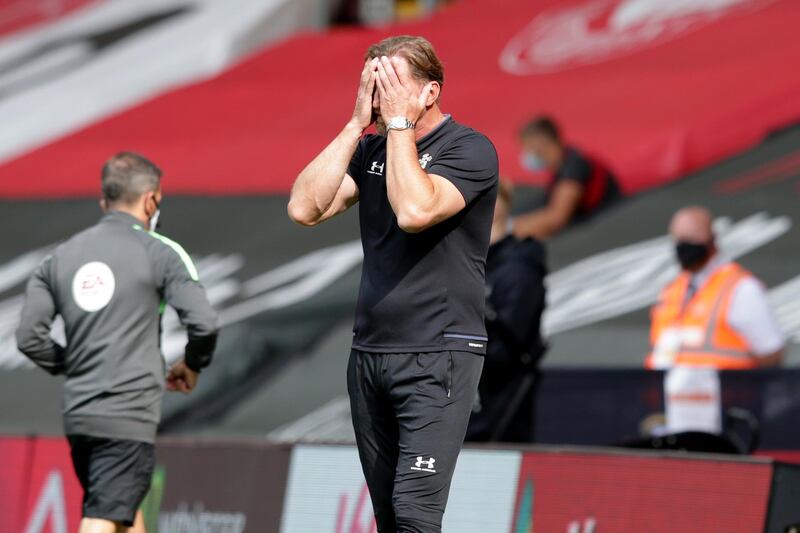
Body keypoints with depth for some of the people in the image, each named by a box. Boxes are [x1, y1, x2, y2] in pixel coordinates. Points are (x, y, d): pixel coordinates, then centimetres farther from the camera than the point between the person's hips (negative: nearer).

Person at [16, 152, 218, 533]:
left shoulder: (61, 256, 10)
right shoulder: (158, 252, -4)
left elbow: (29, 337, 5)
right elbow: (203, 323, -11)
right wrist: (193, 366, 9)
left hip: (77, 414, 6)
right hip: (129, 416, -6)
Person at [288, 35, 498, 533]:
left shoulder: (470, 150, -7)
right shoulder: (371, 150, 12)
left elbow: (414, 211, -24)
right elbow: (305, 208, -1)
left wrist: (399, 122, -14)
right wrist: (356, 124, -2)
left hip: (438, 358, -7)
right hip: (369, 352, 7)